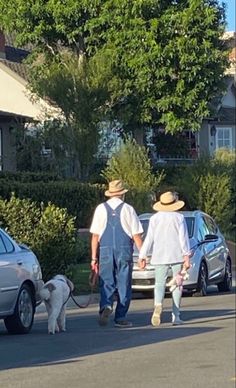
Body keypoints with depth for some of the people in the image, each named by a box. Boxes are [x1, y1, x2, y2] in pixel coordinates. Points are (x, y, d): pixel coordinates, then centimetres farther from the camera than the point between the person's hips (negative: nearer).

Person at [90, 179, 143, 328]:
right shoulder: (127, 209, -1)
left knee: (106, 282, 5)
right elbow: (136, 235, -2)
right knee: (124, 284, 6)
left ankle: (106, 305, -22)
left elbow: (95, 235, 1)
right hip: (124, 250, -1)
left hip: (105, 250, 1)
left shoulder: (101, 209, 3)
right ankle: (120, 317, 7)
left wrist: (94, 257, 5)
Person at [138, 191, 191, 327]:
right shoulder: (179, 217, 0)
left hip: (160, 256, 1)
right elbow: (184, 238, -5)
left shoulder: (155, 218, 4)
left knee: (160, 283, 4)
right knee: (177, 285, 5)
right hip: (177, 255, -1)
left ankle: (158, 304, -26)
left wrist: (142, 256, 5)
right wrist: (187, 256, -6)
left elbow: (149, 239, 2)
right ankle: (176, 316, 2)